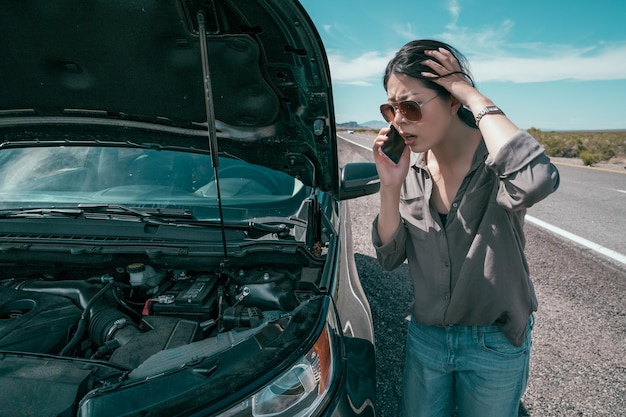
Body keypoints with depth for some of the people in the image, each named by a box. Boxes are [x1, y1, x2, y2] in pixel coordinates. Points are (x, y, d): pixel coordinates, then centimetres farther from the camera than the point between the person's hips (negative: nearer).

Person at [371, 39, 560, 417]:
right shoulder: (410, 164, -6)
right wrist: (391, 187, -21)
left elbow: (536, 181, -45)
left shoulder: (498, 158, -19)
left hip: (495, 346, -3)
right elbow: (390, 258, -6)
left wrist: (475, 98, -31)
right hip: (426, 337, 4)